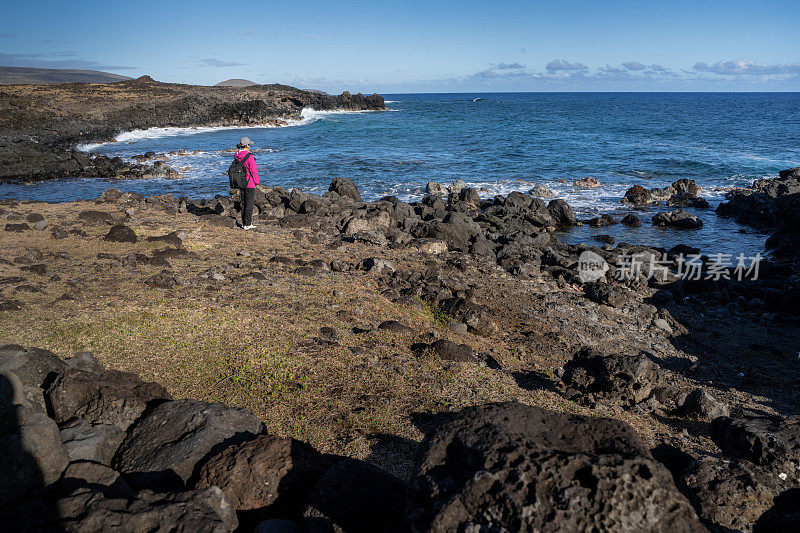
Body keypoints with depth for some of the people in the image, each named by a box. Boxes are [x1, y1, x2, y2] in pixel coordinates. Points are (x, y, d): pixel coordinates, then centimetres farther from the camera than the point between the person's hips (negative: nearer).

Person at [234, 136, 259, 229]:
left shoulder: (236, 156, 3)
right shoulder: (249, 157, -19)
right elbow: (254, 171, -17)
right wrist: (257, 182, -4)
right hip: (249, 183, -7)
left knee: (243, 203, 16)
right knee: (249, 204, 1)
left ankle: (244, 222, 23)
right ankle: (247, 224, 4)